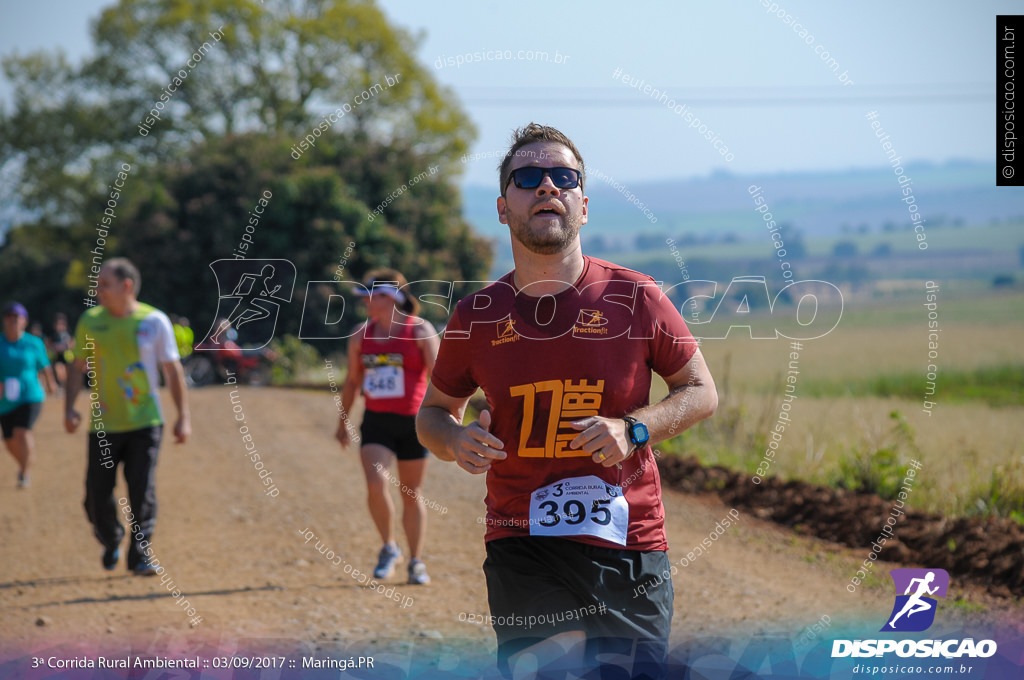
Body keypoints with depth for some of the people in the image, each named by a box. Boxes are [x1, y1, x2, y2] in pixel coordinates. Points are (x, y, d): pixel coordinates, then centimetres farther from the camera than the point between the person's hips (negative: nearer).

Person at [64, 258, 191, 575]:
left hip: (144, 422, -2)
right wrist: (69, 407, -1)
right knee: (97, 495, 0)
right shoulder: (90, 321, 4)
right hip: (103, 425, 2)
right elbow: (78, 367, 12)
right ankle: (111, 543, 28)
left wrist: (183, 416, -2)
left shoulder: (154, 321, -2)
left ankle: (141, 555, 4)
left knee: (142, 491, -10)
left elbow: (172, 370, 2)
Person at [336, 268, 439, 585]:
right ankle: (389, 548, 3)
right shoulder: (361, 335, 9)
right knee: (375, 484, -18)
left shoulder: (420, 330, -4)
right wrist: (342, 422, 21)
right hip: (376, 422, 3)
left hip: (413, 422, -2)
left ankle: (416, 563, 20)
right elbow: (352, 382, 19)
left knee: (411, 494, 6)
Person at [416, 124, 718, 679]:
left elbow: (701, 391, 9)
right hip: (522, 548, 0)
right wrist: (457, 441, -6)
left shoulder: (634, 297, 0)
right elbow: (434, 411, 17)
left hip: (629, 547, 0)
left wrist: (632, 429, -9)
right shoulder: (477, 315, 4)